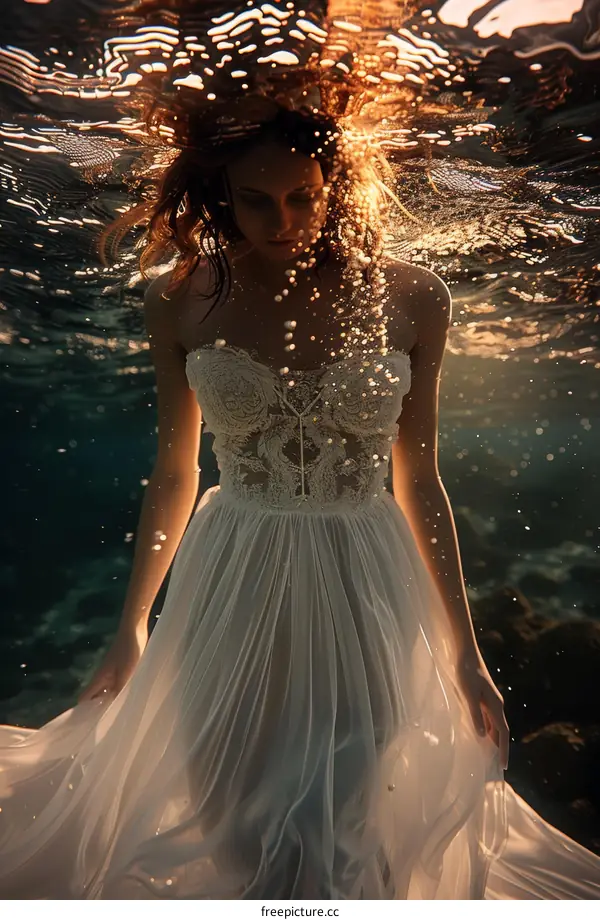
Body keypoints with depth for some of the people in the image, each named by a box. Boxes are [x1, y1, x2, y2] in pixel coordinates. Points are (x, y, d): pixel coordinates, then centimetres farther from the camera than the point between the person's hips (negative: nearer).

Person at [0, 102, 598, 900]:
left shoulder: (410, 300, -5)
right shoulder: (183, 304, -3)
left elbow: (419, 484, 1)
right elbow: (174, 475, 5)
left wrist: (464, 652, 4)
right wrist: (131, 627, 11)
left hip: (365, 595, 0)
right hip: (230, 594, 1)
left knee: (341, 846, 13)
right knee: (228, 842, 17)